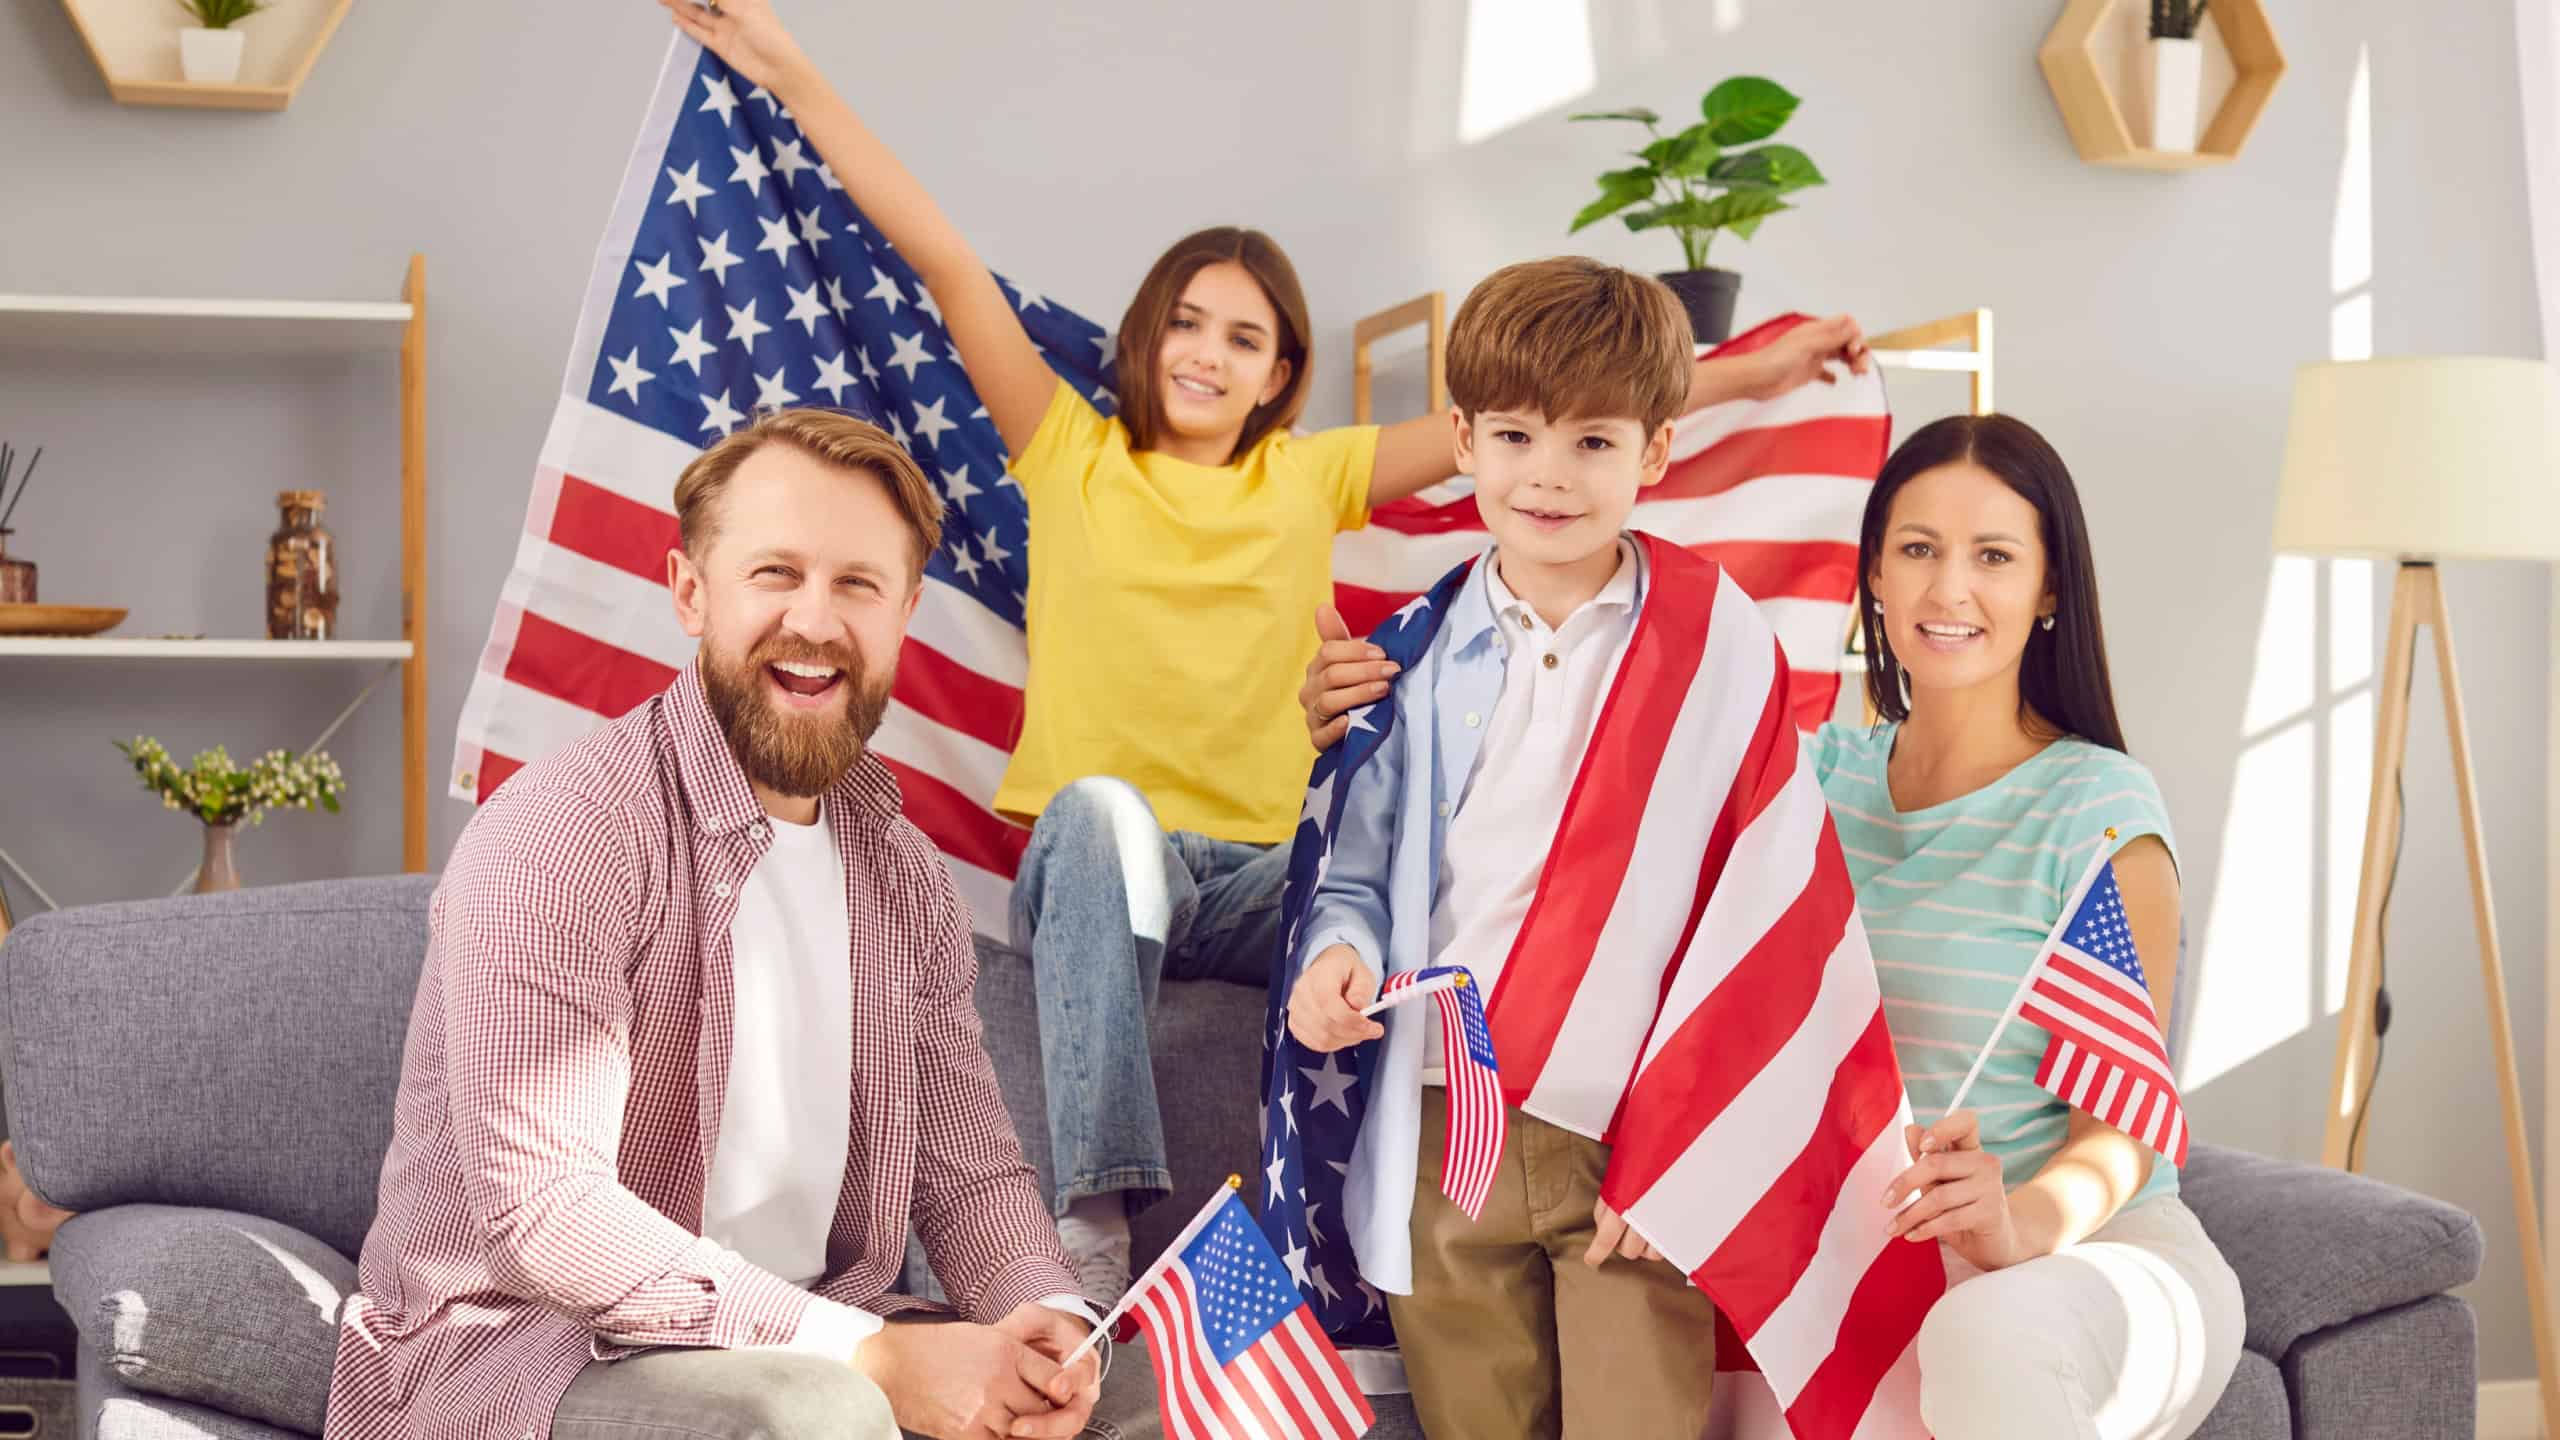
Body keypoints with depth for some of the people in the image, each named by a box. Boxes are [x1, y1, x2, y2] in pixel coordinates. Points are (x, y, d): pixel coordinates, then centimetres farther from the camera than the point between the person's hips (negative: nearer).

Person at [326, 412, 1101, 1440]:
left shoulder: (904, 873, 10)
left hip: (805, 1340, 7)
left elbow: (970, 1172, 9)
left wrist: (1049, 1320, -15)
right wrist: (871, 1355, -28)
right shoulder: (558, 834, -16)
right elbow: (539, 1210, -25)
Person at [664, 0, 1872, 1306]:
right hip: (1093, 864, -2)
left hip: (1259, 874, 2)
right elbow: (944, 262, 3)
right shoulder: (1072, 457, 9)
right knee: (1104, 809, -37)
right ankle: (1095, 1222, -42)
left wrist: (1743, 375, 14)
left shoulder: (1312, 479, 14)